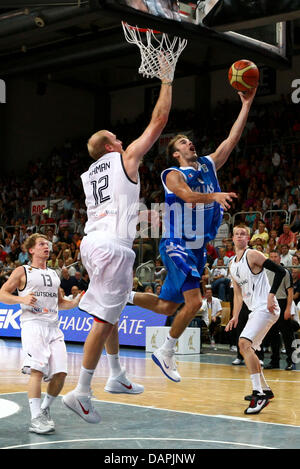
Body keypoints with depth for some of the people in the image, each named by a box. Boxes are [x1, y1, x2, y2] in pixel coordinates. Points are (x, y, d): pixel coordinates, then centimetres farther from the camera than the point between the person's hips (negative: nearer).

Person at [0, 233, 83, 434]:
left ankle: (45, 410, 16)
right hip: (32, 324, -5)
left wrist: (75, 303, 12)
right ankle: (36, 418, -14)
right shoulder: (22, 271, 8)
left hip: (54, 327, 5)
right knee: (37, 370, -17)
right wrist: (22, 299, -14)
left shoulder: (54, 274, 24)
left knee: (60, 373, -4)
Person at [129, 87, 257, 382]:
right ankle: (166, 353, -1)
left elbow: (232, 139, 6)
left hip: (197, 248, 7)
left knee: (166, 306, 9)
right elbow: (188, 196, -26)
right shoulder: (173, 175, -6)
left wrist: (246, 105, 0)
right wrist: (214, 195, -44)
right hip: (177, 245, -7)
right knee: (194, 301, -17)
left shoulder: (208, 166, 13)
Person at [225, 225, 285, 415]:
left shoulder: (252, 255, -9)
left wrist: (271, 295, -20)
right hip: (256, 310, 10)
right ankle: (265, 390, 30)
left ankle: (259, 394, -22)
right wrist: (235, 317, 15)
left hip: (265, 308, -10)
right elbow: (238, 293, 22)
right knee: (247, 348, 16)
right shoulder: (232, 265, 16)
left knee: (244, 343, -22)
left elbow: (280, 271, -14)